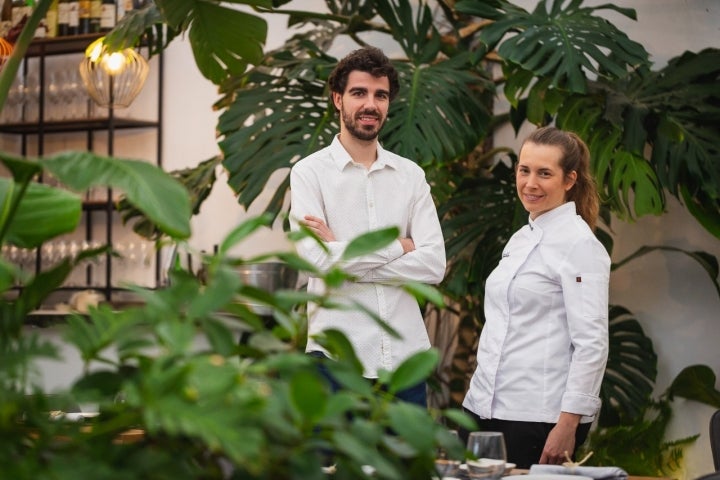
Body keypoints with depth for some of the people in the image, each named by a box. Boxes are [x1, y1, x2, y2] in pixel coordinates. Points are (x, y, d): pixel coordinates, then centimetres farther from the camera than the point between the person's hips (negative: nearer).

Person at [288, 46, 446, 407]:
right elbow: (317, 258, -15)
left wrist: (345, 255, -9)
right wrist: (397, 246, -5)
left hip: (405, 355, 4)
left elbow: (434, 264, -2)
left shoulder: (411, 175, 11)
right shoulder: (310, 172, 0)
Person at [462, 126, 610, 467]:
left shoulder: (579, 244, -10)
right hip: (490, 408, 8)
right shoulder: (522, 238, 15)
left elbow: (592, 343, -16)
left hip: (540, 417, -8)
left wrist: (568, 425, -20)